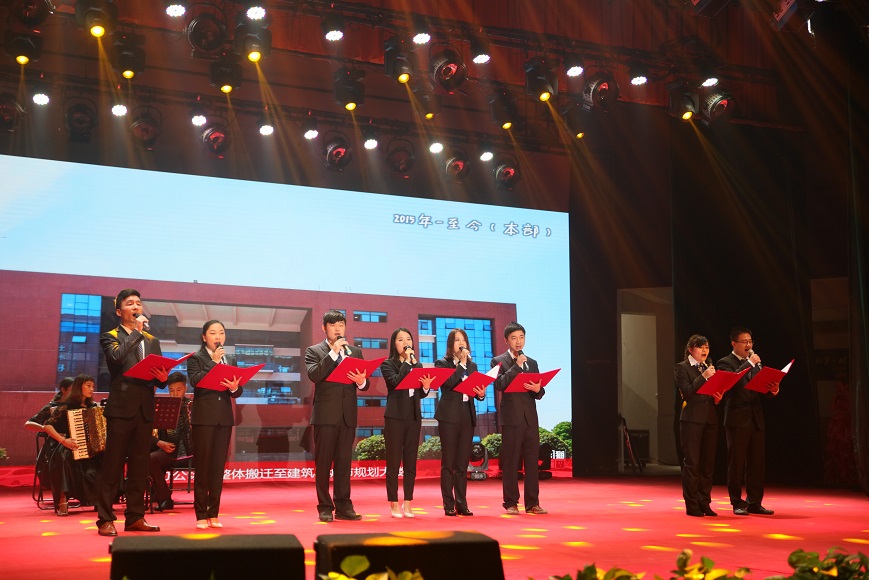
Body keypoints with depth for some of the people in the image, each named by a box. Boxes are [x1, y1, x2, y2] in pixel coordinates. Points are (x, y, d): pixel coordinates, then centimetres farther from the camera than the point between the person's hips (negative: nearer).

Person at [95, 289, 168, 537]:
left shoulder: (152, 341, 19)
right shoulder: (110, 337, 3)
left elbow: (161, 378, 16)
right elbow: (116, 357, -20)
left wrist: (163, 378, -7)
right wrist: (136, 331, -12)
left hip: (145, 409, 5)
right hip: (121, 407, -5)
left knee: (139, 465, 8)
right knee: (113, 464, -4)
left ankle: (135, 517, 14)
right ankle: (105, 519, 0)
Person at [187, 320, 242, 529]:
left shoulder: (231, 360, 15)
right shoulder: (196, 359, 3)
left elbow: (238, 392, 10)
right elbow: (196, 381, -15)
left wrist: (235, 388, -12)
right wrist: (214, 362, -13)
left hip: (224, 418, 4)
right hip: (204, 416, -4)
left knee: (219, 467, 5)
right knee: (202, 466, -2)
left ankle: (214, 514, 10)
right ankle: (201, 515, 2)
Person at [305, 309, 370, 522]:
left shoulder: (355, 351, 14)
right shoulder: (314, 351, 3)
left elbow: (364, 384, 11)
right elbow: (314, 375, -16)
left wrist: (362, 381, -13)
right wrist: (333, 352, -19)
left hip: (347, 415, 3)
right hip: (325, 415, -3)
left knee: (344, 462, 6)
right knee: (323, 463, 0)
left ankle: (343, 506, 11)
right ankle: (325, 507, 6)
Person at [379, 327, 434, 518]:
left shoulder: (418, 365, 15)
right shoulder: (387, 364, 0)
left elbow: (420, 394, 15)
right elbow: (396, 383, -19)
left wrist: (426, 387, -7)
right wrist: (407, 362, -14)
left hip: (414, 416, 5)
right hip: (395, 416, -5)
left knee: (411, 462, 6)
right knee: (393, 462, -2)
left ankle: (408, 504, 12)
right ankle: (394, 504, 4)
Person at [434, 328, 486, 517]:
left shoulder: (472, 365, 16)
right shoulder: (442, 363, 1)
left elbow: (477, 391, 13)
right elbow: (449, 382, -17)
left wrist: (481, 394, -8)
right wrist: (461, 363, -12)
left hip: (468, 416, 5)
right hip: (449, 416, -5)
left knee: (463, 463, 6)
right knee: (448, 462, -2)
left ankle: (462, 504, 10)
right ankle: (449, 505, 2)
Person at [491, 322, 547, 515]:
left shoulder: (532, 363, 18)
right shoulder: (499, 361, 4)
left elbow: (540, 392, 16)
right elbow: (499, 385, -12)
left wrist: (538, 389, -8)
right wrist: (516, 366, -12)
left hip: (530, 418, 4)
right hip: (511, 418, -4)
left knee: (532, 461, 3)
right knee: (511, 462, -3)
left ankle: (532, 503, 8)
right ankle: (511, 503, 2)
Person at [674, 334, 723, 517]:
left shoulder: (710, 368, 17)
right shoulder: (682, 368, -1)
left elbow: (715, 392, 21)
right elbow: (687, 392, -12)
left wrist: (717, 398, -1)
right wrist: (703, 377, -18)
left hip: (710, 420, 6)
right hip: (692, 420, -6)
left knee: (708, 463, 7)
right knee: (691, 463, -4)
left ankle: (705, 503, 13)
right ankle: (691, 505, 0)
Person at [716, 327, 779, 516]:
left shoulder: (755, 362, 17)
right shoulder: (725, 363, -2)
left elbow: (762, 387, 12)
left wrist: (773, 389, -9)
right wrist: (749, 363, -20)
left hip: (756, 419, 6)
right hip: (737, 419, -6)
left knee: (756, 463, 8)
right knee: (736, 463, 0)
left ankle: (754, 502, 15)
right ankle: (737, 503, 6)